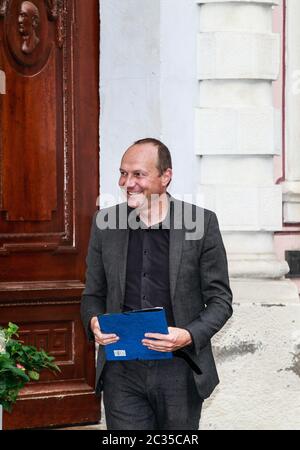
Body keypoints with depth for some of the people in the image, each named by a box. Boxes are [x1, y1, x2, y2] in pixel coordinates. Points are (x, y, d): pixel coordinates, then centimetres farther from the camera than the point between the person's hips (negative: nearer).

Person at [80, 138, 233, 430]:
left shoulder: (201, 223, -3)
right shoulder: (105, 224, 5)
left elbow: (220, 300, 1)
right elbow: (93, 294, 14)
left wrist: (189, 335, -17)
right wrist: (93, 321, -9)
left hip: (179, 371, -1)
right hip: (121, 371, 2)